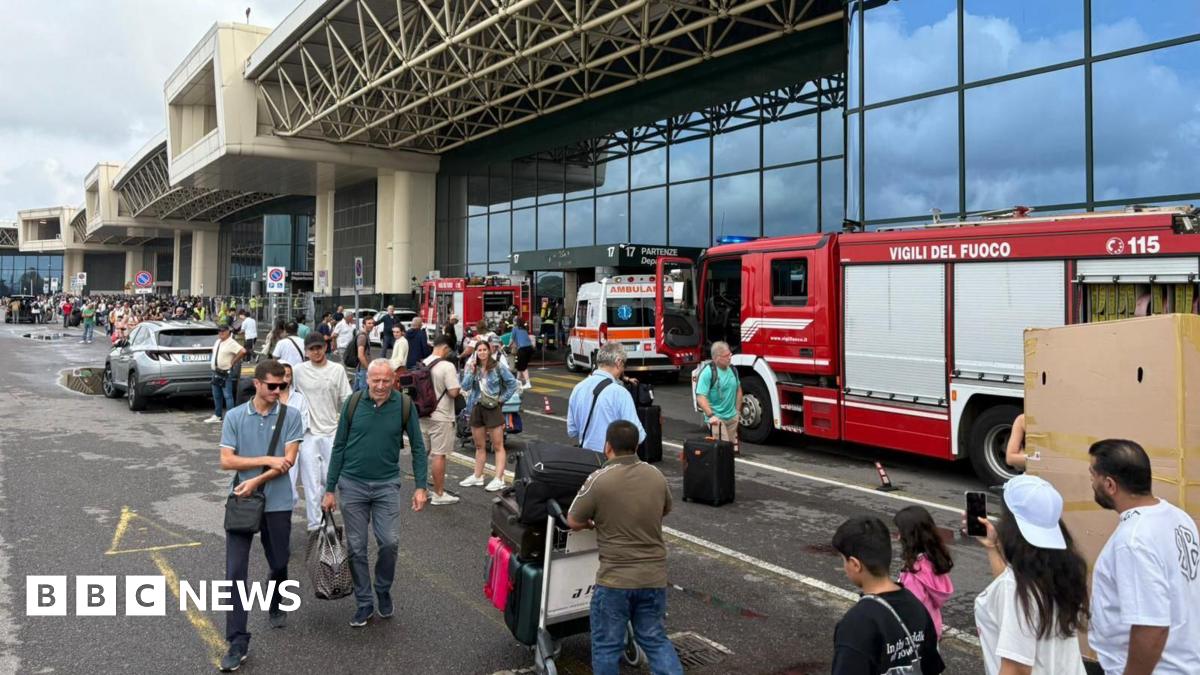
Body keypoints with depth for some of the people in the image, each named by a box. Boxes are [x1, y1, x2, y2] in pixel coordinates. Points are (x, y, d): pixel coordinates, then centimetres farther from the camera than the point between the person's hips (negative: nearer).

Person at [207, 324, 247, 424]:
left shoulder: (231, 343, -14)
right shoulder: (217, 342, 12)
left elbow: (243, 351, -28)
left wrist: (233, 362, -18)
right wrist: (213, 361, 16)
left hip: (226, 374, -9)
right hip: (216, 372, 9)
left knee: (227, 396, -7)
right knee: (216, 396, 15)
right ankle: (217, 416, 26)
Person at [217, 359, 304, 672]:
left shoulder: (290, 417, -3)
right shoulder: (234, 417, -1)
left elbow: (289, 460, -9)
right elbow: (226, 461, -7)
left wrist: (255, 482, -16)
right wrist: (268, 460, -14)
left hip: (277, 503, 0)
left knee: (279, 564, 16)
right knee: (235, 572, -4)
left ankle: (276, 608, 45)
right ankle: (237, 642, 3)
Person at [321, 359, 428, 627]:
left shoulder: (404, 405, -6)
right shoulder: (353, 403, -4)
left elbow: (418, 447, 1)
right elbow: (339, 447, 2)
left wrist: (420, 487, -5)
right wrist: (330, 490, 3)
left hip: (386, 484, -1)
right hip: (352, 484, 1)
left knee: (389, 542, -7)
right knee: (356, 547, 6)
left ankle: (383, 590, 21)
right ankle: (364, 602, 22)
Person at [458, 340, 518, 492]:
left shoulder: (498, 367, -4)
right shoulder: (471, 367, 5)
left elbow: (512, 383, -1)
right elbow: (465, 386, -5)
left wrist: (502, 398, -5)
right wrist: (471, 371, -14)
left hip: (493, 408, -4)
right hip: (476, 408, 4)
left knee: (498, 446, -3)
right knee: (479, 446, 15)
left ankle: (499, 479, -2)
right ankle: (477, 477, 25)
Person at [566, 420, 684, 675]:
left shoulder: (599, 480, -14)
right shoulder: (656, 475, 2)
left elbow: (573, 521, -4)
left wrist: (594, 523, 16)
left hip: (616, 578, -5)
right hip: (655, 576, 5)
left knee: (606, 645, 11)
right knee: (656, 640, 18)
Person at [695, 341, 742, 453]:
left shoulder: (732, 370, 6)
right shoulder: (708, 372, -17)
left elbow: (738, 390, 20)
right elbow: (700, 397, -21)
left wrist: (737, 411, 16)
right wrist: (710, 415, -28)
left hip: (732, 417, 7)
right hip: (717, 418, -7)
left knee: (733, 448, 14)